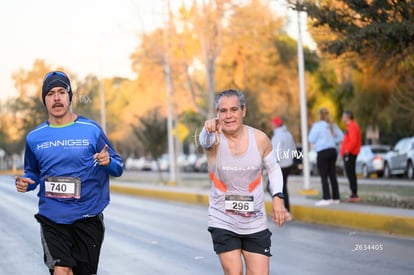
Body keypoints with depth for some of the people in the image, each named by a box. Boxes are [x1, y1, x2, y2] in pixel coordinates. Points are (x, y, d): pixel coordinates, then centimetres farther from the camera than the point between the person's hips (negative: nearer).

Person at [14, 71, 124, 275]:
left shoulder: (91, 130, -3)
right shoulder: (34, 137, 4)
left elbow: (118, 168, 3)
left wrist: (108, 162, -20)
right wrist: (25, 183, -4)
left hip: (88, 217, 0)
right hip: (52, 218, 0)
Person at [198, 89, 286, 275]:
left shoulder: (260, 139, -6)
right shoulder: (214, 138, -13)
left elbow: (273, 168, 11)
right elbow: (205, 141, -39)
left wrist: (277, 197, -5)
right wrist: (208, 130, -63)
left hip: (255, 223, 2)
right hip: (223, 223, -1)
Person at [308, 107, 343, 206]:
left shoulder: (318, 125, -10)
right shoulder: (333, 125, 9)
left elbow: (311, 139, -8)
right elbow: (341, 137, 10)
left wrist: (312, 130, 6)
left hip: (322, 152, -6)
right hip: (332, 151, 6)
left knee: (324, 176, -5)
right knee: (332, 175, 11)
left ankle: (326, 198, -10)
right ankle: (336, 197, 13)